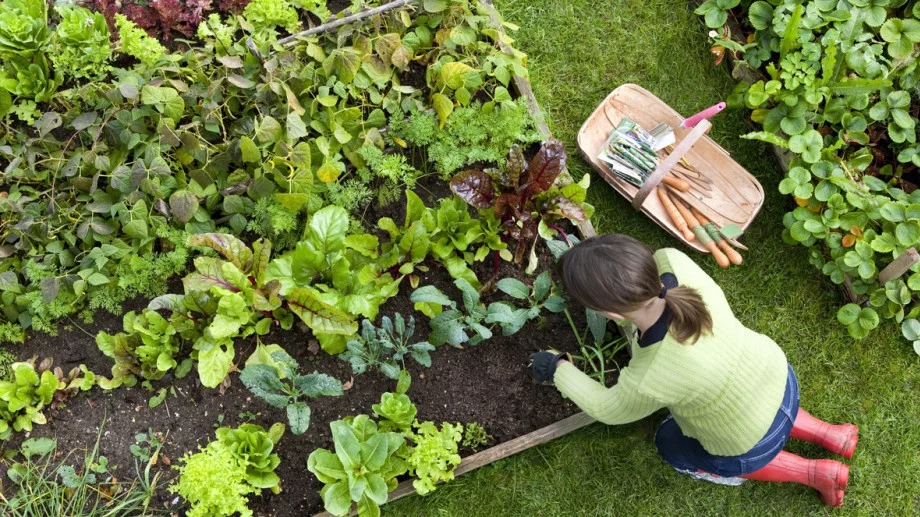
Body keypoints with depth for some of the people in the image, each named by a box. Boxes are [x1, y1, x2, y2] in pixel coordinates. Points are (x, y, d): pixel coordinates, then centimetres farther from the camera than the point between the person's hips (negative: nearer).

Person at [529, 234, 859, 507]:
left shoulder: (650, 381, -41)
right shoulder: (672, 262, -31)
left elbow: (610, 410, -17)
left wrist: (559, 369, -3)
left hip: (752, 444, -5)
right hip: (778, 377, 5)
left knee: (672, 446, 26)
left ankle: (814, 473, 25)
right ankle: (828, 435, 34)